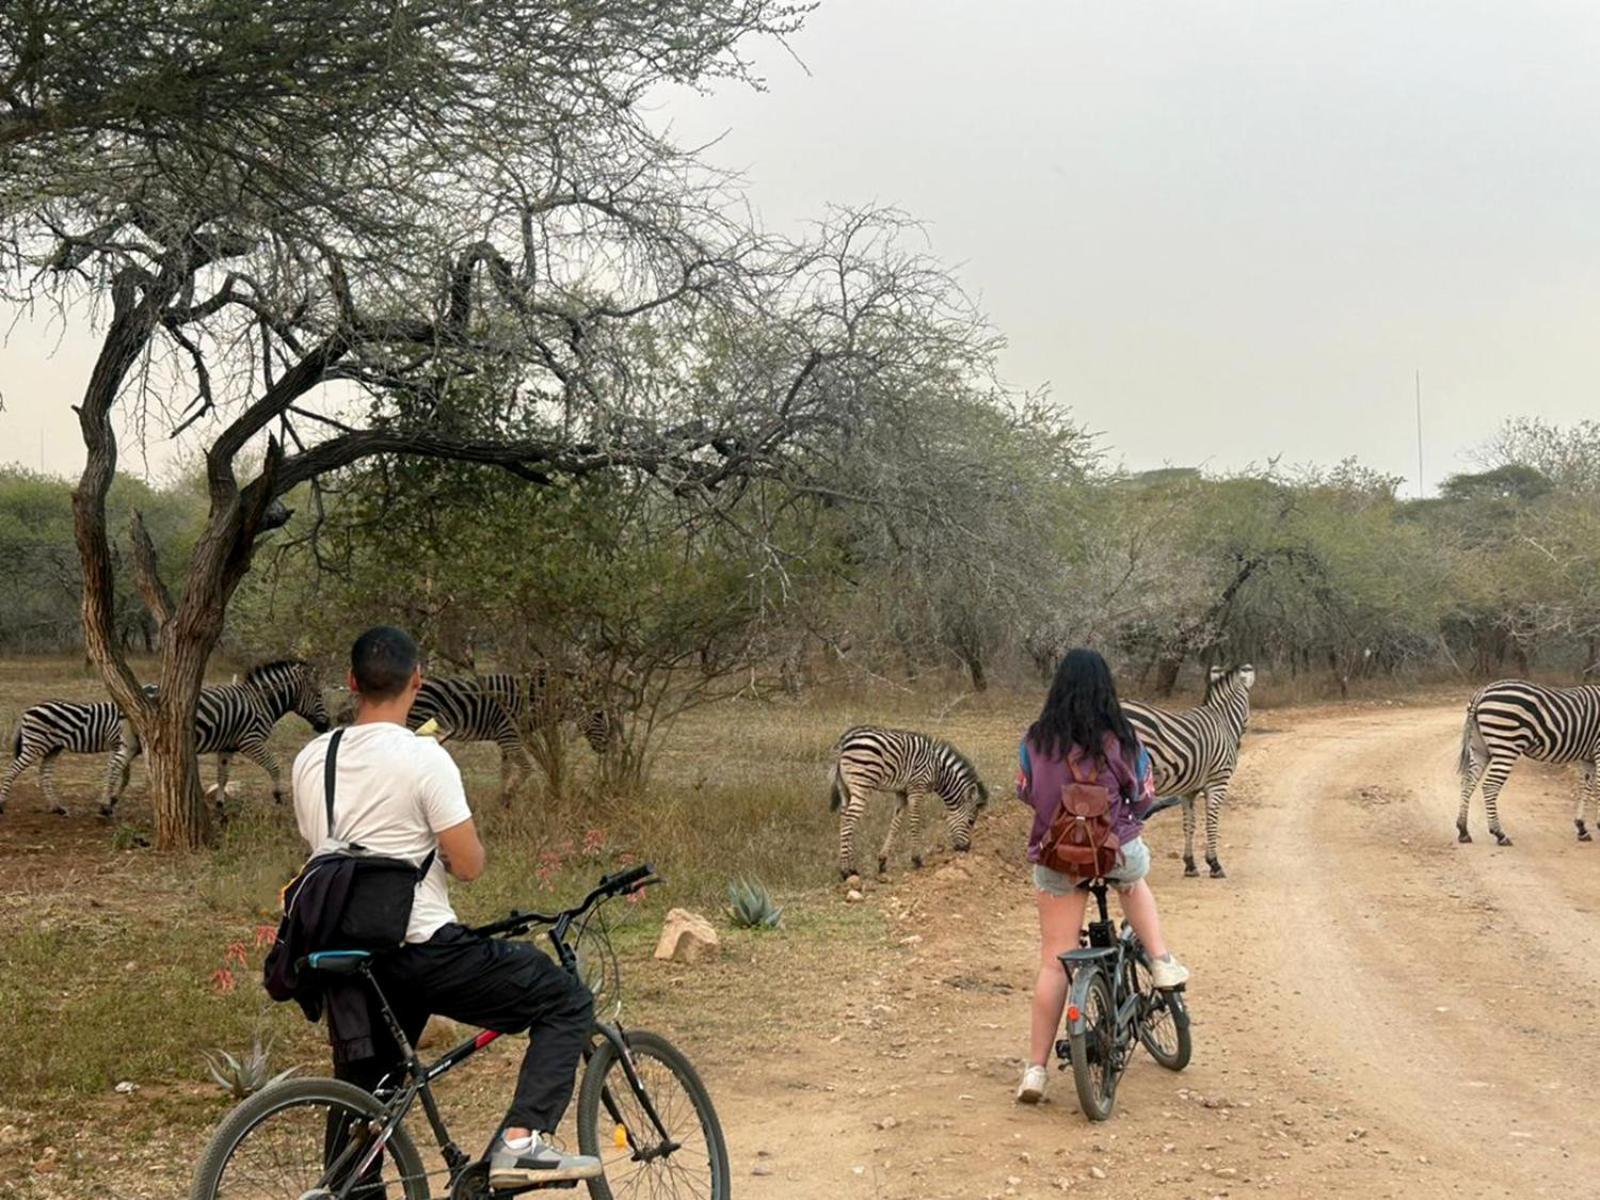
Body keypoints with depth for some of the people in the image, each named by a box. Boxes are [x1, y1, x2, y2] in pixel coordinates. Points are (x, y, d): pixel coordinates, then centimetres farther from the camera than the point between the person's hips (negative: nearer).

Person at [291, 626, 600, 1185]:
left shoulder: (310, 761, 5)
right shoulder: (423, 758, -15)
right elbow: (468, 865, -13)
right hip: (424, 948, -7)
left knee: (360, 1101, 21)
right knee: (568, 1002, 3)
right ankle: (520, 1142, -10)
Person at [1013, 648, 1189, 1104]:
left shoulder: (1036, 740, -5)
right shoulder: (1121, 741, -8)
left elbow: (1025, 793, 9)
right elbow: (1144, 799, 3)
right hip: (1116, 851, 0)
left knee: (1053, 963, 7)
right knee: (1133, 879, 37)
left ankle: (1035, 1069, 5)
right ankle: (1162, 963, 23)